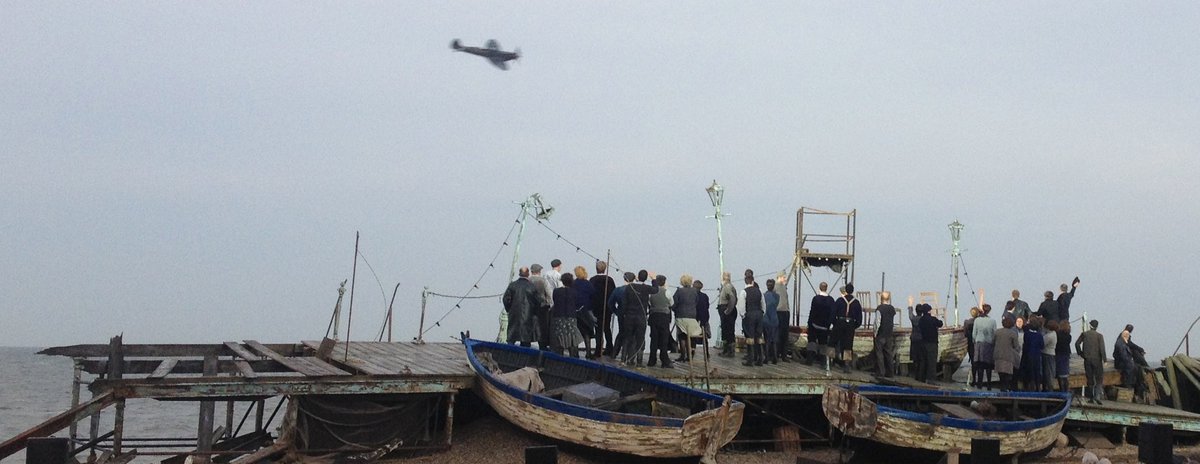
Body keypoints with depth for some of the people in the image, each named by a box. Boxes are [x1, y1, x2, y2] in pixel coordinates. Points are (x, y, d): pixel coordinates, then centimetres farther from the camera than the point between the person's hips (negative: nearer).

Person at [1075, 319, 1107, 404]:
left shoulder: (1084, 334, 2)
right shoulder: (1099, 335, -6)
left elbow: (1077, 343, -1)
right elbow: (1102, 348, -13)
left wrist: (1081, 353, 9)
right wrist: (1104, 359, -7)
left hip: (1087, 359, 3)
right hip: (1097, 359, -3)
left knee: (1090, 379, 11)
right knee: (1099, 379, 3)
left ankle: (1091, 397, 12)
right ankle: (1097, 396, -14)